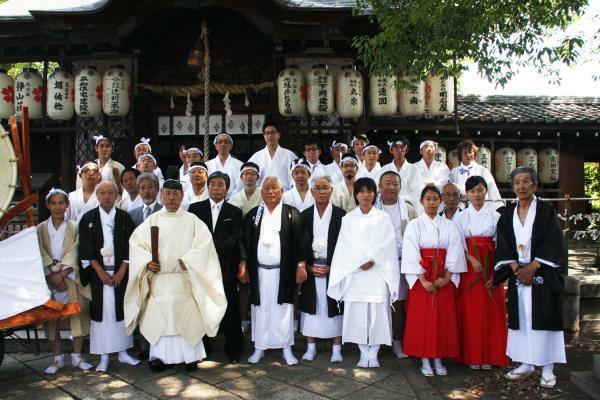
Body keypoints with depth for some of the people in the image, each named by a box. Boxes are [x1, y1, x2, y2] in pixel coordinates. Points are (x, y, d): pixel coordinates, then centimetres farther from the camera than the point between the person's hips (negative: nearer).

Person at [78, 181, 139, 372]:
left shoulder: (125, 217, 3)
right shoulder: (88, 218, 1)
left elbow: (130, 246, 1)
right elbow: (86, 249, -2)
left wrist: (122, 271, -8)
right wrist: (100, 271, -9)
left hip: (120, 272, 1)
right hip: (98, 273, -1)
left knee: (121, 310, 6)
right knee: (101, 311, 1)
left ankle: (123, 352, 17)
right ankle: (104, 356, 10)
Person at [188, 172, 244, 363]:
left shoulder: (235, 212, 8)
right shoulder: (195, 208, 9)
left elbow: (234, 239, -2)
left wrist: (214, 250, -15)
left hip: (226, 268, 0)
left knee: (230, 310, 3)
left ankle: (233, 350, 15)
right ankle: (202, 348, 21)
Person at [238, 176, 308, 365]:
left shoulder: (292, 214, 0)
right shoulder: (252, 215, 6)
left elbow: (300, 241, -3)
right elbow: (245, 242, 7)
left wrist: (301, 265, -8)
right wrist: (243, 265, 0)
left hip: (284, 271, -2)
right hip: (259, 271, 2)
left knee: (283, 310, 5)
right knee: (260, 309, 9)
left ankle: (287, 349, 16)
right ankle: (259, 348, 21)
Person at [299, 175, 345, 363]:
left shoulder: (341, 215, -1)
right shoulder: (305, 215, 6)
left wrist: (332, 267, -9)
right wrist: (308, 267, -5)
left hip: (334, 269, -2)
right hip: (310, 270, 2)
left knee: (334, 308, 3)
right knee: (311, 307, 6)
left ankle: (336, 349, 14)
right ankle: (311, 347, 19)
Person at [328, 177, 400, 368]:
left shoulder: (383, 218, 8)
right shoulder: (348, 218, 9)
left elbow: (386, 245, -1)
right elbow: (347, 246, 1)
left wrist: (372, 260, -12)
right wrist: (361, 262, -10)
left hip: (378, 273, 0)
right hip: (355, 273, 1)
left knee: (377, 313, -2)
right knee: (357, 314, 0)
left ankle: (373, 354, 11)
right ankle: (364, 354, 13)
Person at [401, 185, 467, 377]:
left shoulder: (449, 226, 6)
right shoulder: (414, 225, 0)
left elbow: (455, 253, -1)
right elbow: (411, 254, -7)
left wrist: (446, 277, -12)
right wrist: (423, 280, -14)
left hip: (444, 278, 2)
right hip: (421, 278, -2)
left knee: (443, 319, 5)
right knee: (422, 319, 0)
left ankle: (438, 359, 17)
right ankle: (425, 360, 12)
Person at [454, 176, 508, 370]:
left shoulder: (495, 216, 4)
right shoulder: (460, 217, 6)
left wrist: (496, 271, -8)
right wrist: (472, 259, -16)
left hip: (490, 267, 0)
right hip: (468, 267, 0)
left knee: (490, 311, 2)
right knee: (470, 311, 1)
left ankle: (489, 356, 14)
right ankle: (472, 356, 11)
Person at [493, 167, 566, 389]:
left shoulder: (546, 211, -2)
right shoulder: (507, 213, 8)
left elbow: (553, 244, -9)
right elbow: (503, 245, 4)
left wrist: (532, 267, -14)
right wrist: (516, 268, -9)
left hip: (543, 274, -3)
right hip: (518, 274, 3)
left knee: (543, 318, -3)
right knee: (521, 317, 7)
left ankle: (547, 368, 7)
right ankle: (526, 364, 18)